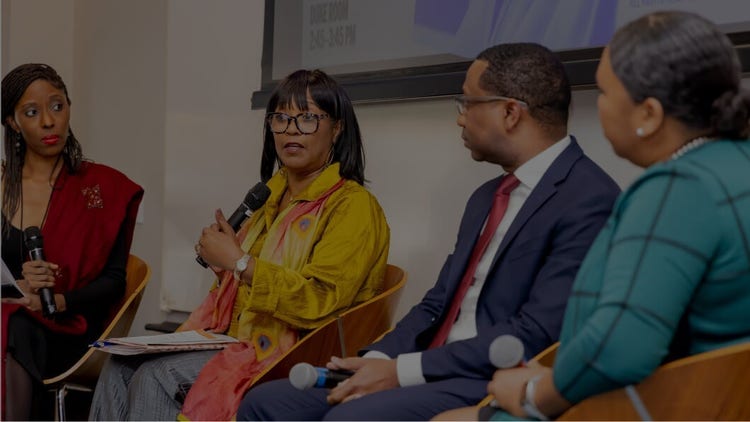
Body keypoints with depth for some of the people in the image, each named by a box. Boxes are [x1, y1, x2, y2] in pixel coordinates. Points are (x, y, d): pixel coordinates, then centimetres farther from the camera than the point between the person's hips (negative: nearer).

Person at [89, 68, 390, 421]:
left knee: (156, 375, -23)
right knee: (122, 366, -11)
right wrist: (221, 257, 5)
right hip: (237, 346, 8)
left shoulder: (353, 205, -8)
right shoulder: (273, 197, 18)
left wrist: (238, 262, -17)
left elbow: (319, 302, -21)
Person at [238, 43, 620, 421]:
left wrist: (403, 370, -17)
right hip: (435, 372, 9)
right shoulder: (488, 196, 19)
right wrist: (377, 360, -3)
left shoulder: (588, 199, -11)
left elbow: (536, 333, -19)